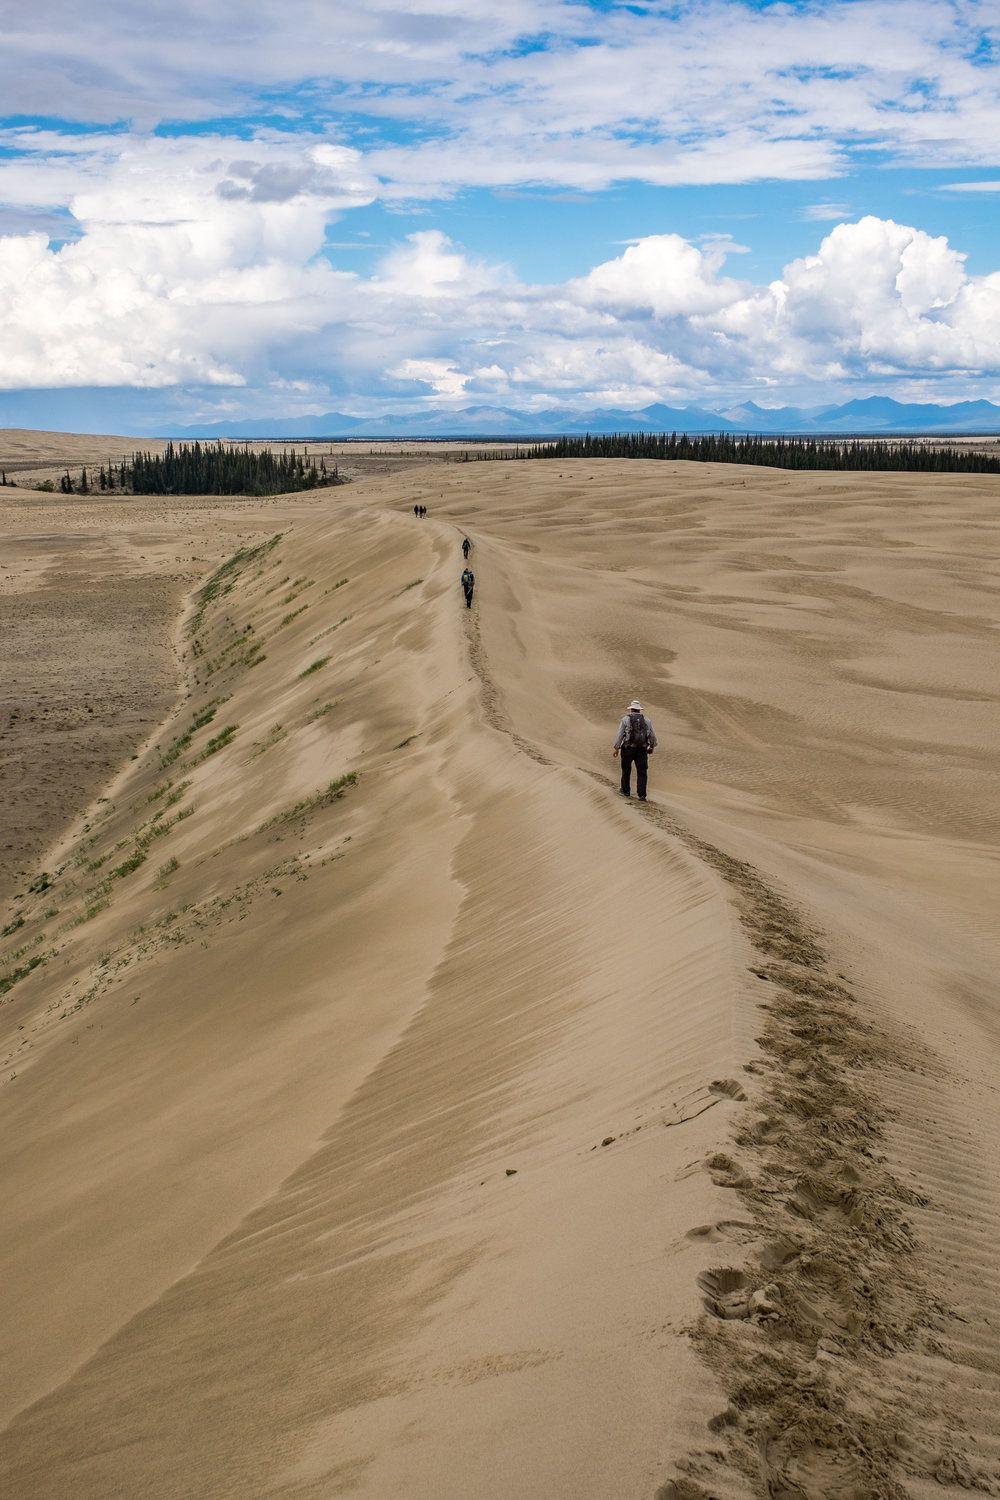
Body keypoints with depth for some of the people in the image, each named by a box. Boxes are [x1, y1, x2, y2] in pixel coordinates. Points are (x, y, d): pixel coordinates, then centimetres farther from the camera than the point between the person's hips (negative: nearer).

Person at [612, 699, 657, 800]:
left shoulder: (625, 719, -3)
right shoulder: (646, 720, 5)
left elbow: (619, 735, -5)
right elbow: (652, 735, 10)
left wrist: (616, 748, 1)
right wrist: (652, 746, 26)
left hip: (628, 749, -1)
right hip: (642, 750, 1)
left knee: (626, 770, 17)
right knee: (642, 773, 3)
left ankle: (626, 791, 30)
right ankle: (641, 795, -4)